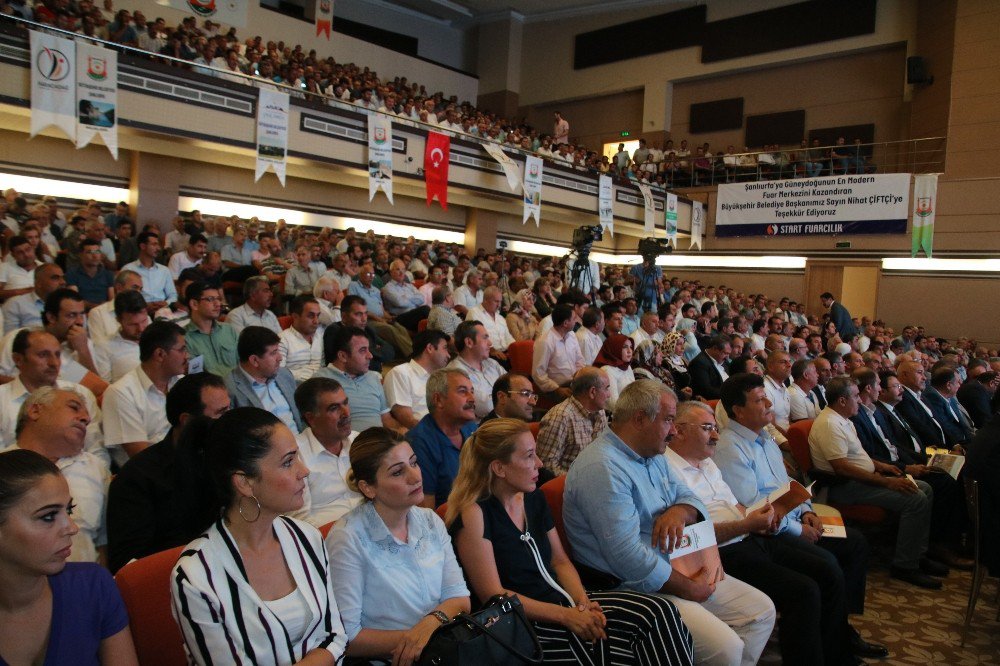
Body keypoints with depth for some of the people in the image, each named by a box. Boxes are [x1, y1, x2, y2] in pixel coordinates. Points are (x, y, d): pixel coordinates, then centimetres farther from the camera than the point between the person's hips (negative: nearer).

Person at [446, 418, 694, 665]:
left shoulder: (534, 499, 9)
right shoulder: (474, 514, -14)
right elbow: (493, 594, -16)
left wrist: (584, 603, -6)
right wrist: (566, 616, -19)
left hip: (564, 601, 8)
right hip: (529, 624, -7)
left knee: (660, 611, -15)